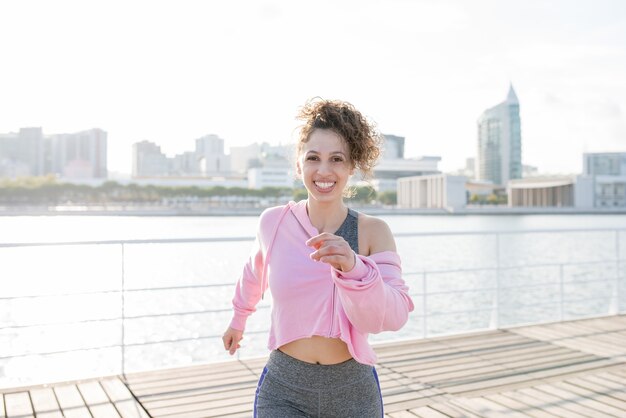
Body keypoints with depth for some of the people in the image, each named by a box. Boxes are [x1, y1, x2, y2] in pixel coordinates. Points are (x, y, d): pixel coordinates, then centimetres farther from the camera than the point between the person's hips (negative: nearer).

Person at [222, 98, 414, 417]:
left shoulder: (373, 232, -10)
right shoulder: (273, 222, -7)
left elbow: (394, 316, -19)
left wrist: (353, 268, -35)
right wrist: (239, 319, 28)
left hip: (354, 391, 0)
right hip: (284, 391, 0)